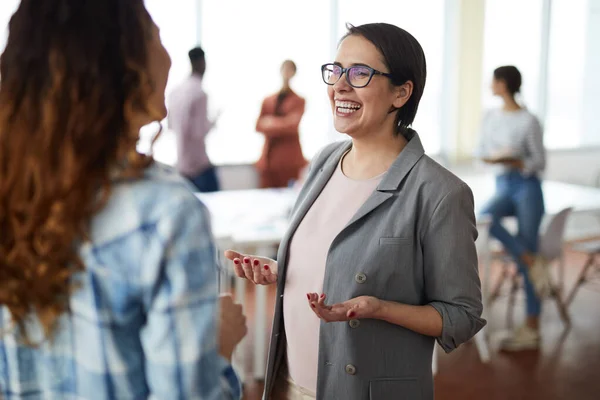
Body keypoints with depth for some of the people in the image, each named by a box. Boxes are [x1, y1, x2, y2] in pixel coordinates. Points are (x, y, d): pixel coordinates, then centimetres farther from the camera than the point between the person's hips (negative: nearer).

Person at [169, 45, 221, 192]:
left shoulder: (176, 91, 6)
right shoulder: (199, 93, -17)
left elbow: (171, 124, 15)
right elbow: (199, 132, -19)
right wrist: (214, 122, -2)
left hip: (182, 164, 8)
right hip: (199, 164, -8)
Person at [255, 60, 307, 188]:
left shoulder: (298, 100, 4)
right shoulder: (267, 101, 16)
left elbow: (292, 125, -6)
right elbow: (259, 126, 7)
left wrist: (272, 123, 2)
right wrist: (281, 125, -7)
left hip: (289, 157, -3)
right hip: (269, 157, 3)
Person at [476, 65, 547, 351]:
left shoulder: (528, 121, -8)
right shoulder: (490, 117, 9)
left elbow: (540, 162, -5)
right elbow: (480, 151, 12)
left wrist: (511, 161, -21)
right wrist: (493, 157, -11)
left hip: (527, 188, -5)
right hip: (503, 187, 5)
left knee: (526, 255, -7)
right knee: (485, 216, -30)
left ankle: (532, 328, -1)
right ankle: (532, 263, -15)